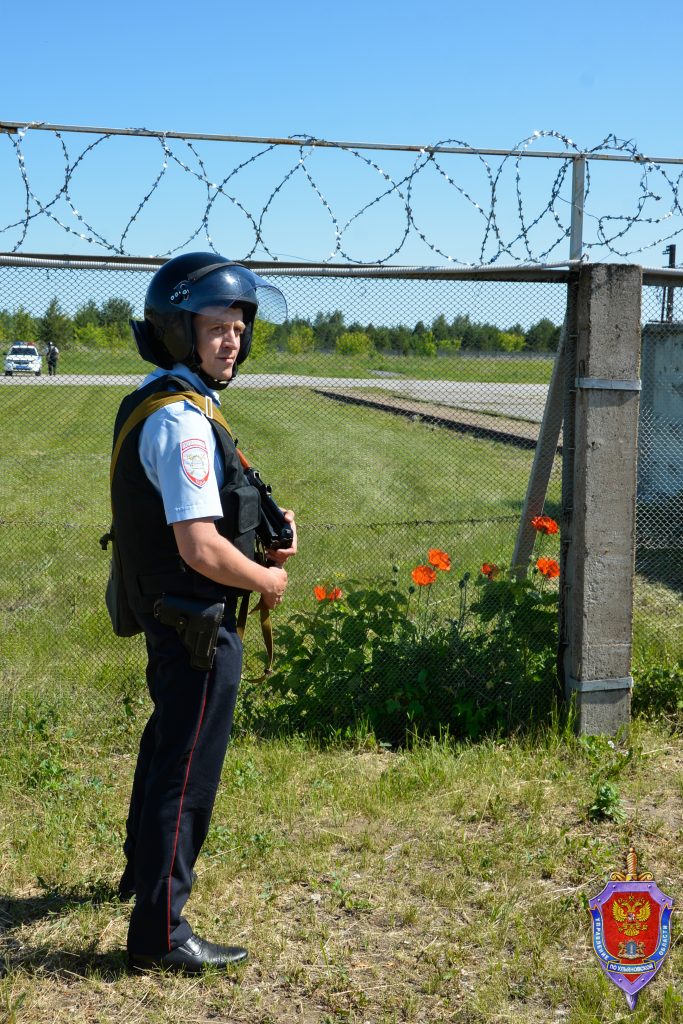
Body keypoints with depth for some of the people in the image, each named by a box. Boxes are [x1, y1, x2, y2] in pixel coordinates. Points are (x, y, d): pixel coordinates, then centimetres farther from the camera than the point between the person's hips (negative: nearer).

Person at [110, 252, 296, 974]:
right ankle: (159, 931, 13)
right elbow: (201, 549, -30)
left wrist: (265, 528, 6)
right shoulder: (183, 419, -25)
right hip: (198, 624, -10)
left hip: (164, 615, 11)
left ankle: (144, 868, 47)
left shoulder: (148, 402, 8)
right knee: (186, 771, 0)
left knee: (166, 742, 27)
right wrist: (267, 580, -12)